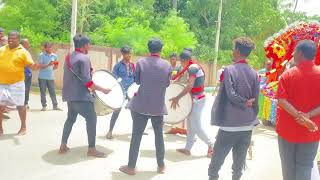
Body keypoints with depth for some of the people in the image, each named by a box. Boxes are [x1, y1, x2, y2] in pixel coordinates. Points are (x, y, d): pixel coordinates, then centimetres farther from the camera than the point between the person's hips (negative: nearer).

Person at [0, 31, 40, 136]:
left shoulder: (23, 52, -6)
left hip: (16, 83, -4)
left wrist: (38, 66, -32)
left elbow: (32, 66, -12)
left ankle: (23, 127, 19)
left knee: (20, 105, 4)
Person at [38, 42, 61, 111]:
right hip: (42, 77, -2)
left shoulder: (54, 56, 6)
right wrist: (48, 64, -23)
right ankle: (44, 106, 14)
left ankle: (55, 106, 10)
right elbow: (41, 65, -9)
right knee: (43, 92, 5)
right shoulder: (42, 55, -3)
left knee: (52, 92, 3)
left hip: (51, 77, 2)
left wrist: (55, 66, -7)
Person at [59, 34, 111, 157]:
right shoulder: (84, 58, -15)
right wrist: (102, 90, -14)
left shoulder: (69, 57, 12)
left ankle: (63, 146, 24)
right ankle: (91, 149, 1)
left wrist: (89, 71, 20)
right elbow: (87, 81, -21)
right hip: (80, 96, -9)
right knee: (91, 119, -2)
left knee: (71, 119, 19)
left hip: (70, 94, 9)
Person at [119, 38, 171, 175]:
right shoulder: (167, 65, -3)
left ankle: (131, 167, 14)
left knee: (136, 136, 6)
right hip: (158, 106, 2)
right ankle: (161, 165, 25)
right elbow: (167, 84, 8)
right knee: (159, 135, 15)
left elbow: (137, 81, 4)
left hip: (141, 105, -1)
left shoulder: (141, 62, -6)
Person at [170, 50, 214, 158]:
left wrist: (177, 98, -31)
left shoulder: (192, 68, -18)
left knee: (196, 127, -2)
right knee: (190, 125, 11)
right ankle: (187, 149, 17)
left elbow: (190, 86, -29)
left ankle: (210, 145, 14)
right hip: (197, 99, 10)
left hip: (197, 100, -10)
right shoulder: (195, 67, 13)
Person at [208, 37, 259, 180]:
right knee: (239, 163, 15)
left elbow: (231, 95, -17)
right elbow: (255, 100, 4)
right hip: (247, 125, 5)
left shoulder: (229, 70, -9)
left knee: (217, 161, 9)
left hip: (229, 124, -4)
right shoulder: (254, 73, 3)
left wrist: (245, 103, -2)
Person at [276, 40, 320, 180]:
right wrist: (308, 115, -16)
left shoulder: (288, 74, -8)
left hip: (287, 128, 0)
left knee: (288, 166, 15)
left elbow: (281, 100, -16)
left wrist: (299, 116, -19)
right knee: (305, 166, 11)